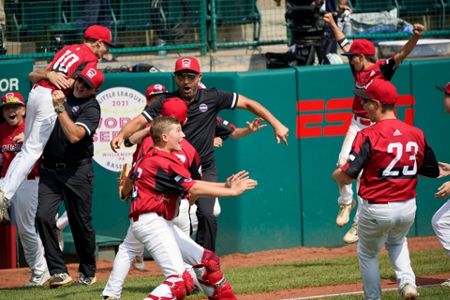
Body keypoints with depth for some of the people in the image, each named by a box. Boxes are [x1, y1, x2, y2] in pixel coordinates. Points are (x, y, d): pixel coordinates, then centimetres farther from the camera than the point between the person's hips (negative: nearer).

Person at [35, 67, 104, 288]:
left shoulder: (91, 108, -11)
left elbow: (74, 135, -25)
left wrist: (60, 108, -27)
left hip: (76, 172, -4)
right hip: (50, 169, 4)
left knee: (81, 222, 4)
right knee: (43, 216, -13)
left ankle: (87, 272, 23)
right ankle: (58, 272, -11)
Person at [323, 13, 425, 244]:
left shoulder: (382, 69, -12)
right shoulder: (358, 69, 6)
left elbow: (402, 54, -26)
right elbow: (345, 44, 21)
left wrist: (415, 37, -44)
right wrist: (332, 24, 32)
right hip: (357, 125, 6)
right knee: (343, 163, -8)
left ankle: (359, 223, 3)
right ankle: (346, 201, 18)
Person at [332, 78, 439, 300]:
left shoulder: (369, 136, -17)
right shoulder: (416, 134, -1)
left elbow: (347, 175, -21)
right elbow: (432, 172, 9)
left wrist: (336, 175, 2)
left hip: (376, 209, -5)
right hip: (408, 208, 5)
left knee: (367, 254, 20)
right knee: (397, 242, 34)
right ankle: (407, 282, 12)